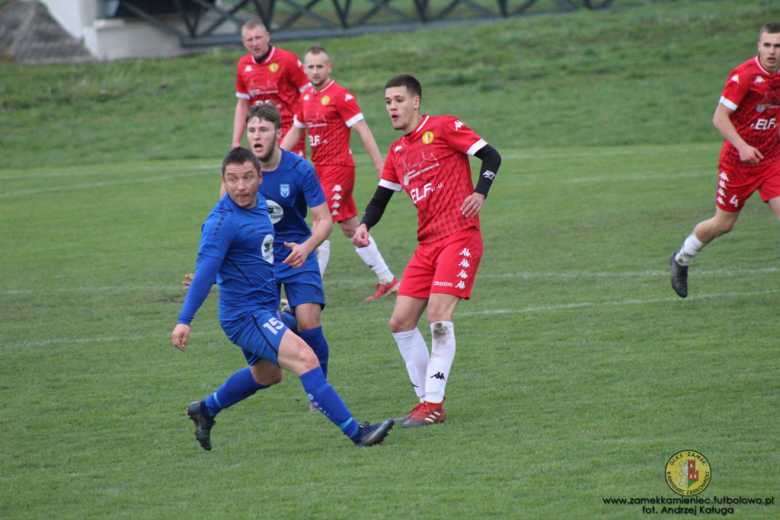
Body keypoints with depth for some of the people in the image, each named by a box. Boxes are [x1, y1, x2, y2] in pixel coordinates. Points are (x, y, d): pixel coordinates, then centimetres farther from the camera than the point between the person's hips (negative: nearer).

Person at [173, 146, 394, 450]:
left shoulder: (260, 205, 6)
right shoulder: (223, 221, -20)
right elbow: (205, 272, -25)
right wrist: (184, 320, -29)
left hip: (264, 309, 10)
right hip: (245, 314, -10)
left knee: (266, 374, 29)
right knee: (304, 358, -23)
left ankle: (205, 410, 45)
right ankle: (355, 432, -25)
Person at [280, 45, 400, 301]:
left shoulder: (340, 95, -12)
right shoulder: (306, 97, 11)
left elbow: (363, 131, -13)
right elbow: (295, 132, 22)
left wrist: (380, 167, -17)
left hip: (338, 167, -8)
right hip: (320, 169, 8)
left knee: (320, 227, -12)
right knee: (351, 229, 11)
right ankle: (388, 281, 20)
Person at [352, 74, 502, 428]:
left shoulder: (444, 127, -3)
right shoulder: (397, 152, 17)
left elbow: (491, 156, -5)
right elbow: (382, 196, 19)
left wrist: (480, 192, -21)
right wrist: (364, 225, 0)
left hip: (459, 237, -8)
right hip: (427, 244, 8)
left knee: (438, 316, -18)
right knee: (400, 323, 2)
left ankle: (434, 404, -13)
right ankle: (426, 399, 11)